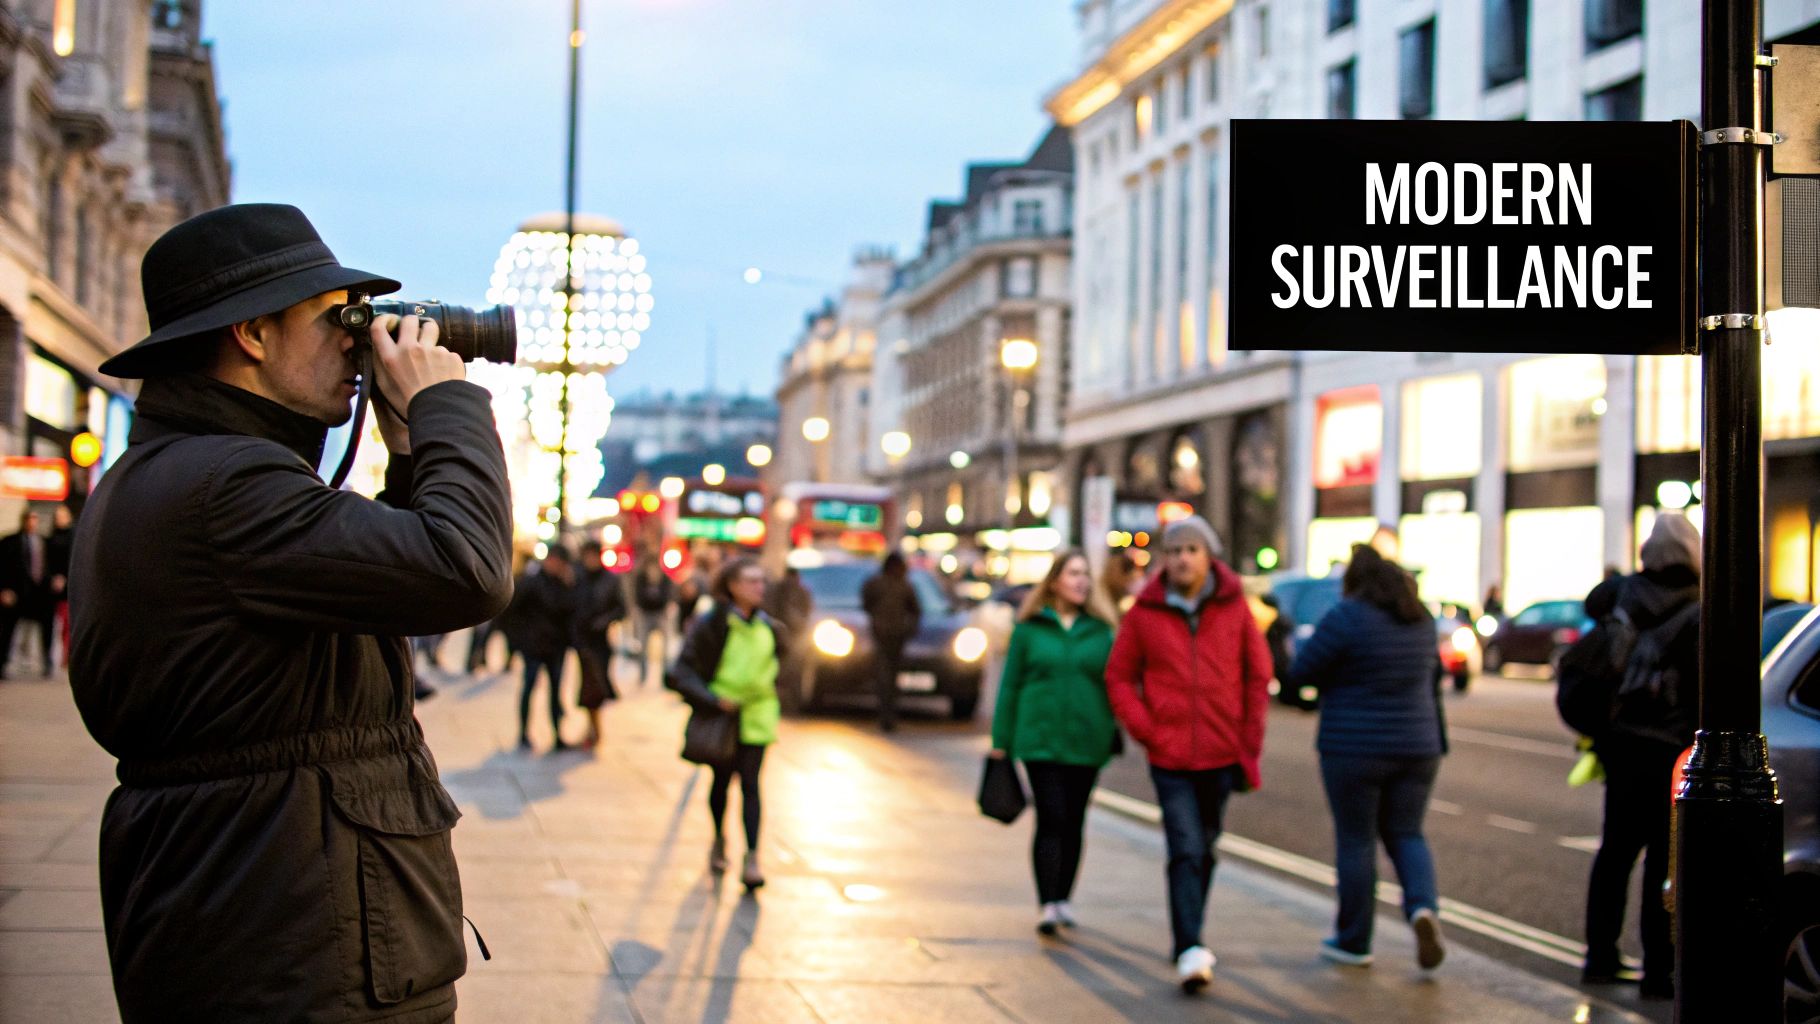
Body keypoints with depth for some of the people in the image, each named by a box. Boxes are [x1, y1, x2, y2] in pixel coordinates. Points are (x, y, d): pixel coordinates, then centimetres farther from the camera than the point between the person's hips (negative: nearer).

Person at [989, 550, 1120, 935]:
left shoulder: (1100, 629, 6)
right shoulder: (1029, 628, 2)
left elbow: (1113, 683, 8)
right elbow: (1010, 684, 4)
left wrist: (1115, 735, 3)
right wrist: (1001, 740, 2)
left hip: (1086, 742, 2)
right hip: (1040, 740, -2)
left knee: (1074, 822, 9)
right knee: (1051, 819, -10)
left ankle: (1064, 899, 21)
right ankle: (1048, 905, -10)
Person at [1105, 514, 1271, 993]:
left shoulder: (1234, 608, 0)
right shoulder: (1145, 613, -2)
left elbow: (1258, 676, 5)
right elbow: (1119, 676, 5)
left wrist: (1251, 747, 2)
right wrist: (1145, 731, -7)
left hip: (1221, 755, 2)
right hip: (1169, 756, -2)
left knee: (1204, 850, 13)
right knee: (1186, 851, -12)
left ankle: (1187, 939, 28)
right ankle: (1190, 952, -17)